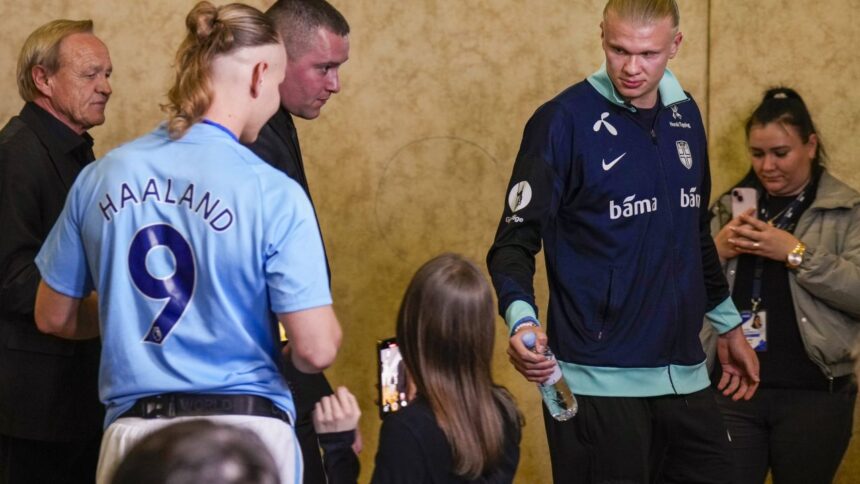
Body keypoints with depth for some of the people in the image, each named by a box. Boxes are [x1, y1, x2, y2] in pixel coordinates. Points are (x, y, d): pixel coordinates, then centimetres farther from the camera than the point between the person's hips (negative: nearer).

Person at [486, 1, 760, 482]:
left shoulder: (685, 115, 9)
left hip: (685, 376, 6)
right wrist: (522, 318, -28)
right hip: (600, 383, -6)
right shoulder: (563, 121, -9)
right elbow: (516, 240, -11)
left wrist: (729, 325, 25)